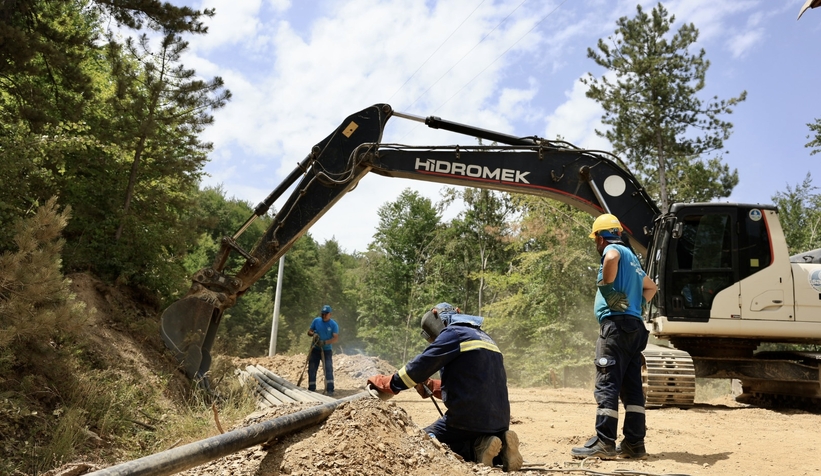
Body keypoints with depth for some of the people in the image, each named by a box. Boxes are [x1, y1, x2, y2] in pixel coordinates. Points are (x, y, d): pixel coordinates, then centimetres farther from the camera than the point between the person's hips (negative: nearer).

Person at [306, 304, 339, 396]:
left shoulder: (333, 324, -7)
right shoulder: (316, 321, 1)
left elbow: (336, 338, -15)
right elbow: (309, 331, 8)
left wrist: (325, 342, -28)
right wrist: (313, 334, -16)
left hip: (327, 350, -3)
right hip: (315, 350, 3)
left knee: (328, 369, -12)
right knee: (312, 369, 5)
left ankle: (330, 389, -10)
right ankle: (311, 389, 16)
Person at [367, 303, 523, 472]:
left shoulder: (453, 333, -5)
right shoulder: (484, 337, 21)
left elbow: (419, 366, -9)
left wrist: (385, 383, 2)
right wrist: (430, 386, 23)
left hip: (469, 417, -8)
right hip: (499, 420, 8)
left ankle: (478, 447, -8)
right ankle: (500, 448, 1)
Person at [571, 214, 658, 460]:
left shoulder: (614, 249, -2)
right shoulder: (632, 257, 26)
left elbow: (611, 257, -30)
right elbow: (651, 286, 39)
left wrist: (606, 286, -18)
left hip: (616, 324, -9)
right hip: (635, 326, 9)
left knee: (607, 384, -10)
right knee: (632, 386, 7)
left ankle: (604, 443, -10)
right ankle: (634, 444, 9)